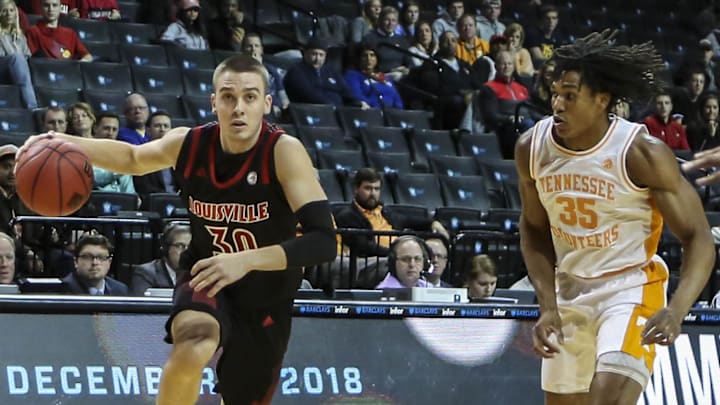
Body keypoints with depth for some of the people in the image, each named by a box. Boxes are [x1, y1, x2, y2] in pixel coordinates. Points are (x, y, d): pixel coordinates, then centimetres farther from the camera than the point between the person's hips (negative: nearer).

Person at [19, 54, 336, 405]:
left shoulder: (284, 152, -25)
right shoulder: (188, 144, -13)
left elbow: (323, 242, -33)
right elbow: (134, 158, 10)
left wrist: (246, 260, -45)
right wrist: (68, 143, -8)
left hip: (267, 299, 0)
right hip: (206, 279, 0)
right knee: (192, 347, -33)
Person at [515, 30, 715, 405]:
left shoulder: (643, 152, -20)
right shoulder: (532, 147, -7)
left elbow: (698, 238, -16)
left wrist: (676, 311, -32)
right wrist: (548, 307, -2)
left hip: (631, 290, -5)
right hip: (569, 292, 5)